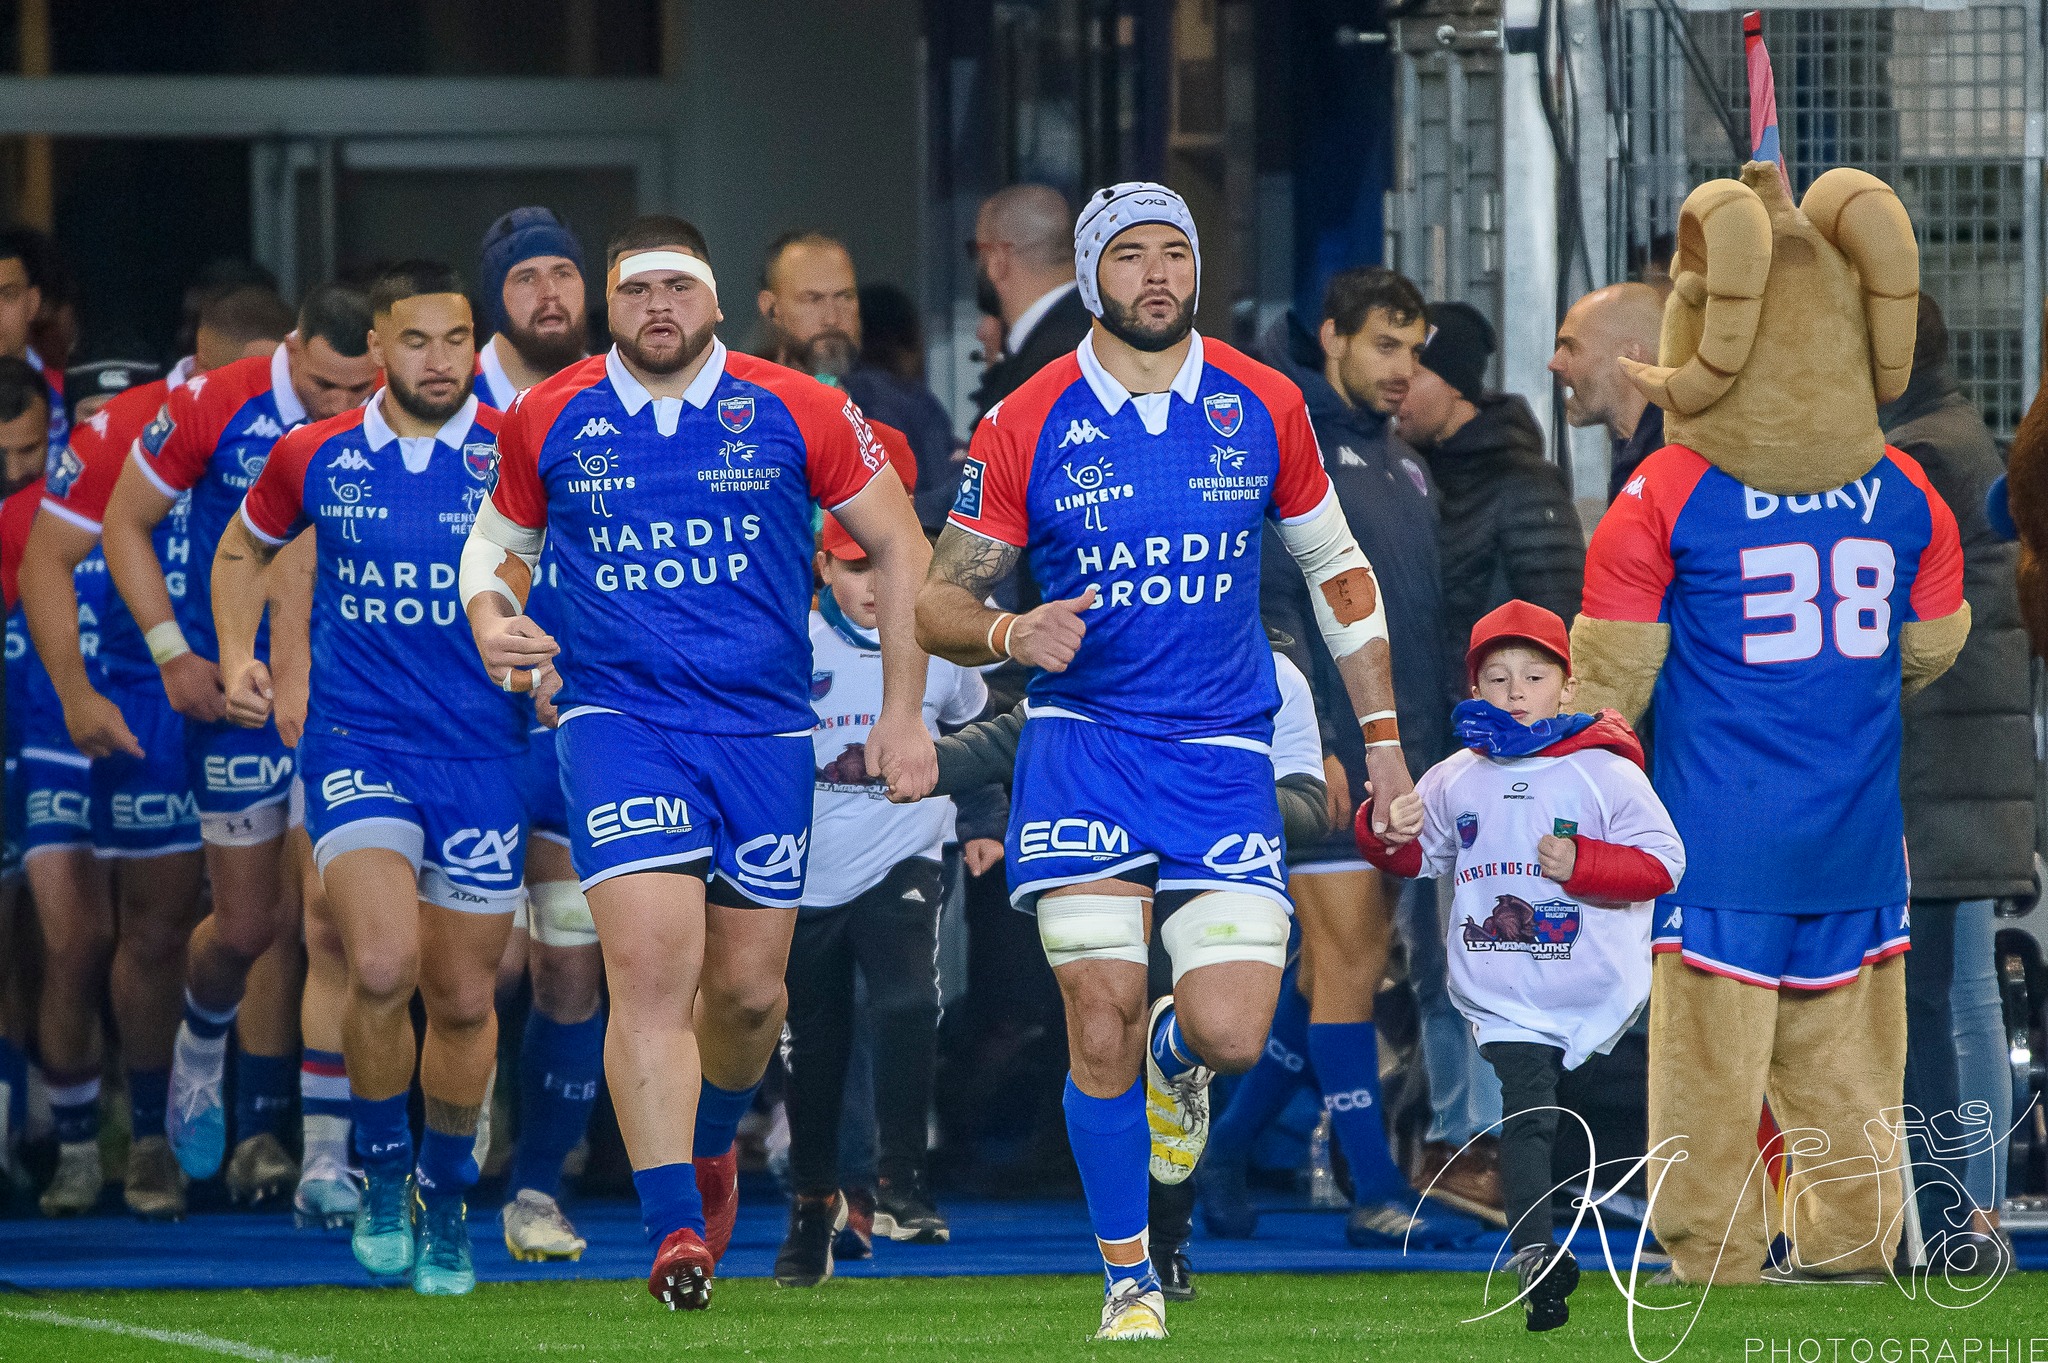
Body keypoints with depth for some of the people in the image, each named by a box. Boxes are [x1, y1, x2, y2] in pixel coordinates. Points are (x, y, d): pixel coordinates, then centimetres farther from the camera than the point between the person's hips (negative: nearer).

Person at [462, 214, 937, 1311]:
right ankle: (675, 1232, -20)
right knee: (650, 963, -18)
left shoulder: (795, 414, -2)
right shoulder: (549, 422, 2)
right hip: (617, 718, -1)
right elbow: (497, 540, 18)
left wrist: (903, 712, 3)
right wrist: (491, 624, -5)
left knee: (748, 987, 9)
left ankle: (711, 1141, 42)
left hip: (765, 728, 1)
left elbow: (899, 549, 6)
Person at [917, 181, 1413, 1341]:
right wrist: (1012, 634, -20)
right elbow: (942, 603, 2)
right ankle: (1129, 1280, 7)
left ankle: (1174, 1055, 27)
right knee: (1101, 1025, -10)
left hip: (1225, 754, 1)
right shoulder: (1028, 427, -3)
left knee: (1232, 1030, -11)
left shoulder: (1262, 408, 2)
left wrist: (1383, 737, 12)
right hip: (1084, 744, -1)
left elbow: (1337, 569, 15)